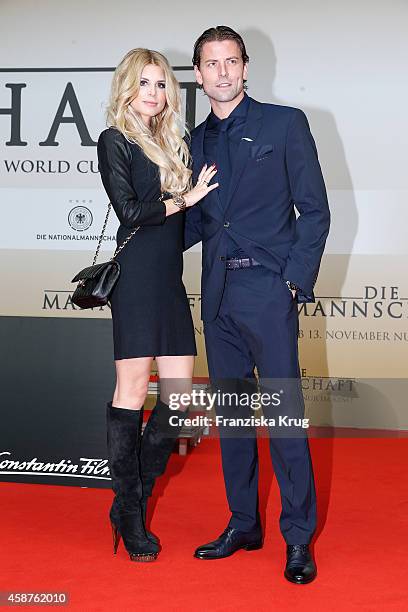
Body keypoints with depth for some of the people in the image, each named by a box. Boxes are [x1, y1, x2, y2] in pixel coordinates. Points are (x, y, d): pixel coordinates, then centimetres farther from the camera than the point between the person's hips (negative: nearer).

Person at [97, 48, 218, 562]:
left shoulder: (169, 143, 20)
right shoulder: (115, 140, 0)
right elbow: (129, 210, -11)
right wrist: (184, 199, -4)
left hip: (170, 279, 7)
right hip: (136, 275, -7)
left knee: (180, 393, 2)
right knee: (132, 389, -3)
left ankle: (133, 497, 16)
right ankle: (129, 512, 7)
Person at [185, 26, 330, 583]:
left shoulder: (285, 123, 1)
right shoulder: (196, 142, 15)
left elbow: (314, 210, -2)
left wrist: (295, 281, -10)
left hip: (268, 291, -5)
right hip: (217, 295, 5)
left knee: (283, 413, -4)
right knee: (230, 412, 11)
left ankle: (299, 538, 7)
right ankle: (243, 525, 23)